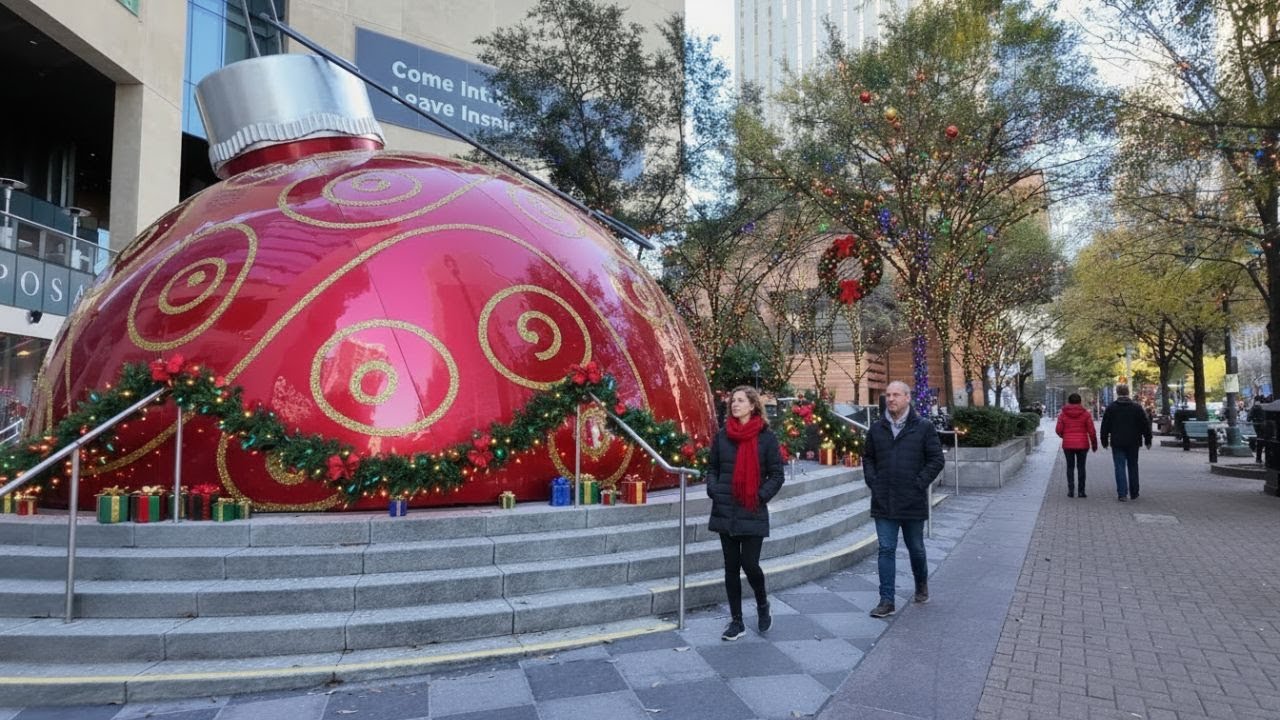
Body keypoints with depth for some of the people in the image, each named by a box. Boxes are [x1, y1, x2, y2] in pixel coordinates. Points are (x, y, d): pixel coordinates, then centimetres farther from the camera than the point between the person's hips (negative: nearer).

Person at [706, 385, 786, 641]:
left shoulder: (766, 437, -3)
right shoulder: (722, 435, 6)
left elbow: (776, 475, 0)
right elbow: (712, 468, 13)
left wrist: (761, 496, -11)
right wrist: (713, 490, -3)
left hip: (753, 514, -3)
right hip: (725, 512, 3)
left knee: (750, 564, -5)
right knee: (731, 566, 9)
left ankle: (762, 605, 26)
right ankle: (736, 621, 21)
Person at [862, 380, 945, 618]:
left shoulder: (923, 427, -5)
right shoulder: (877, 428, 5)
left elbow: (936, 459, -4)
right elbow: (868, 458, 15)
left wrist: (919, 484, -10)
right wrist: (873, 483, 2)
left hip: (913, 502, -2)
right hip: (883, 502, 2)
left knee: (916, 548, 15)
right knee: (886, 550, 1)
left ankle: (921, 583, 42)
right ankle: (886, 601, 5)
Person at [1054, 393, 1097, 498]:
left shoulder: (1063, 414, -2)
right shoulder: (1085, 414, -3)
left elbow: (1059, 430, -3)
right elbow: (1091, 431, -4)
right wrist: (1094, 444, 7)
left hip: (1068, 445, 0)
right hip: (1082, 444, 0)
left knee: (1070, 467, 8)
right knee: (1081, 467, 7)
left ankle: (1071, 490, 1)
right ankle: (1081, 491, 7)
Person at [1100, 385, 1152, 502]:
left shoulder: (1111, 408, -2)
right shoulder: (1137, 407, 1)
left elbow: (1105, 426, 1)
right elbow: (1146, 425, 3)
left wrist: (1104, 441, 9)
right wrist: (1148, 440, 11)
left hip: (1117, 443, -2)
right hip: (1133, 443, 2)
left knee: (1120, 467, -1)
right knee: (1133, 467, 12)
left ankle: (1122, 493, -9)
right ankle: (1133, 493, 18)